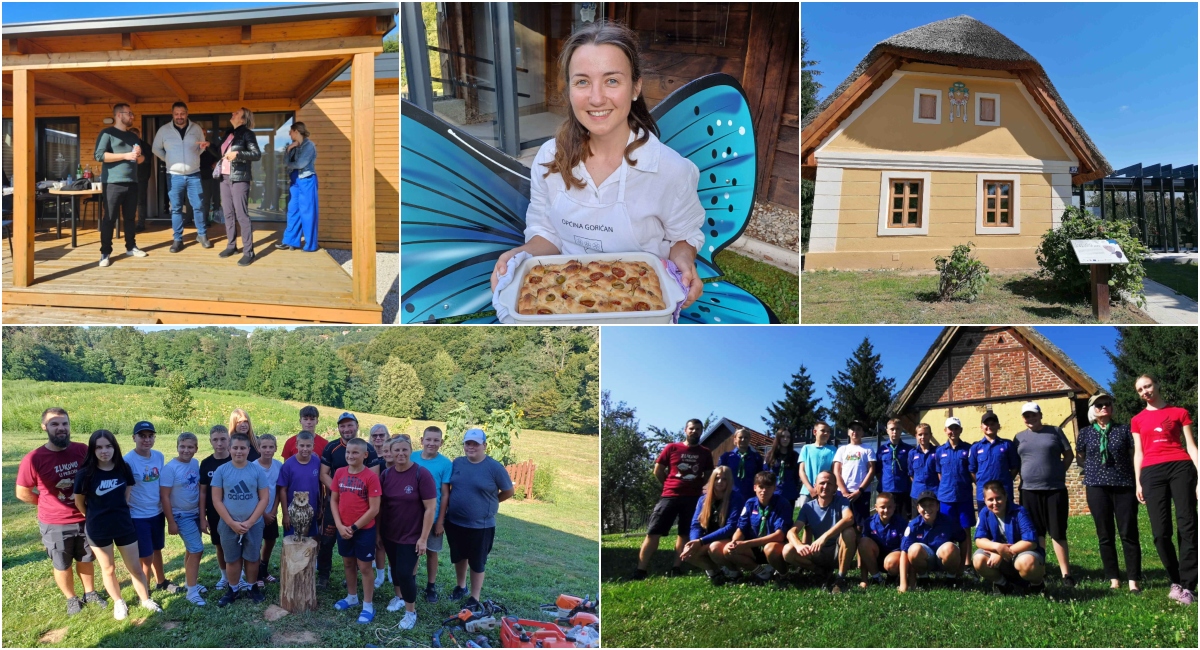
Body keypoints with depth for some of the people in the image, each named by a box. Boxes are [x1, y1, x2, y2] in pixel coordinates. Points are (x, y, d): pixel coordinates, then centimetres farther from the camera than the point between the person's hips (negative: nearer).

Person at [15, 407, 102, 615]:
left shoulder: (83, 450, -10)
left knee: (86, 560, 21)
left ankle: (90, 592, 41)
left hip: (85, 519, 3)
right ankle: (71, 598, 37)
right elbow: (23, 493, -7)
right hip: (55, 524, -2)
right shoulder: (33, 459, -19)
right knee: (62, 565, 16)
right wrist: (50, 504, 0)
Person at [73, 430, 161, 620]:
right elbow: (79, 502, -2)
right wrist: (93, 518, 9)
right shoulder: (86, 473, -17)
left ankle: (146, 599, 29)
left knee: (136, 568, 9)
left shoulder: (124, 468, -9)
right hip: (98, 529, -2)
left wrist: (120, 510, 10)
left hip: (124, 524, 2)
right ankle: (119, 603, 35)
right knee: (108, 569, 15)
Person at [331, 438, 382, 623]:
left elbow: (374, 509, -15)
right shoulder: (339, 473, 0)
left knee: (365, 567, 4)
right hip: (343, 529, 5)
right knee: (348, 563, 18)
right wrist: (340, 525, -7)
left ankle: (368, 606, 14)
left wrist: (354, 527, -13)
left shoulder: (370, 476, -16)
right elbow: (333, 501, 5)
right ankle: (351, 597, 36)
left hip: (364, 530, -5)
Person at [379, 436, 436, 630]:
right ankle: (399, 596, 45)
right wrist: (377, 531, 8)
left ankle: (411, 612, 17)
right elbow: (379, 505, 7)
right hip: (389, 533, 5)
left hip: (411, 535, -4)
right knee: (395, 568, 20)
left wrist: (423, 538, -16)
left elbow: (431, 508, -16)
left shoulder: (422, 474, -18)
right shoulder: (386, 474, -3)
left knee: (405, 573, -4)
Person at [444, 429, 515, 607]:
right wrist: (453, 505, 5)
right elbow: (449, 488, 12)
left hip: (481, 525, -4)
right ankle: (460, 586, 45)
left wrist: (488, 502, 4)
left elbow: (509, 492, -4)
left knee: (477, 562, 10)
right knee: (459, 557, 23)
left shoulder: (494, 467, -14)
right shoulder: (457, 463, -1)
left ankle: (474, 597, 24)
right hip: (454, 522, 4)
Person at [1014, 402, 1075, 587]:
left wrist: (1057, 473, -1)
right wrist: (1024, 476, 3)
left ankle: (1066, 573, 3)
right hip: (1029, 491, 2)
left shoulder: (1055, 431, 5)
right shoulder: (1019, 437, 10)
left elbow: (1069, 455, 8)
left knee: (1058, 532, -2)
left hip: (1055, 489, -2)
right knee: (1036, 533, 7)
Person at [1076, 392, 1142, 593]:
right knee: (1105, 535, 3)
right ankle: (1114, 580, 9)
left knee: (1129, 534, -3)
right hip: (1097, 487, 1)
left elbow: (1134, 456, 5)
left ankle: (1134, 581, 0)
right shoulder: (1085, 433, 9)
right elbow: (1079, 459, 20)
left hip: (1125, 486, -1)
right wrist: (1095, 467, 8)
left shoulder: (1124, 430, 6)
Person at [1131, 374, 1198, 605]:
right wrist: (1138, 483, 8)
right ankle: (1175, 581, 9)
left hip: (1181, 467, -2)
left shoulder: (1179, 412, 12)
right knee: (1161, 532, -3)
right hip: (1152, 472, 2)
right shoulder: (1138, 420, 18)